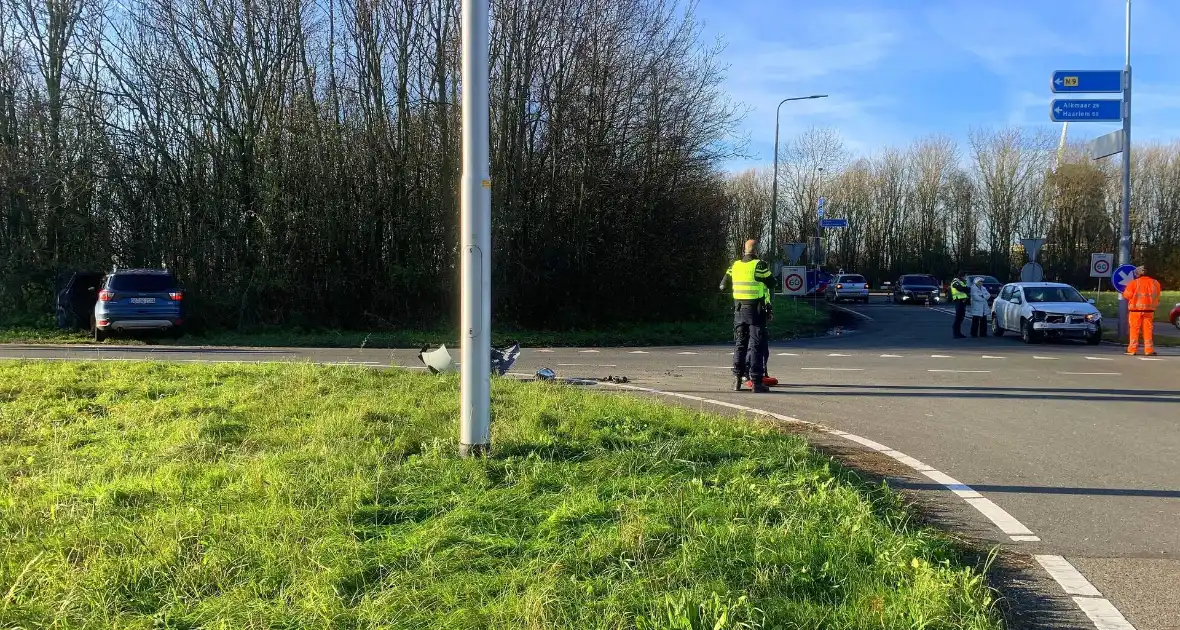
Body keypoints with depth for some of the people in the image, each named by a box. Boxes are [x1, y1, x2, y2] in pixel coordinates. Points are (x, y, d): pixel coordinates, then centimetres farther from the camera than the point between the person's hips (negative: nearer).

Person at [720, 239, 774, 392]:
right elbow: (772, 284, -4)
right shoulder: (759, 265, -9)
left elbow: (723, 284, 10)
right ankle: (756, 381, -6)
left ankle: (737, 379, 11)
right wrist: (768, 272, 12)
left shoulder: (735, 265, 5)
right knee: (756, 344, -2)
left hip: (739, 309, 5)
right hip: (756, 309, -5)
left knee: (740, 344, 12)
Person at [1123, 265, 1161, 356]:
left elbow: (1127, 295, -7)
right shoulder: (1155, 283, 4)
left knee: (1134, 330, 2)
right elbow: (1157, 297, 12)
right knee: (1148, 330, 7)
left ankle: (1132, 349, 1)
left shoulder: (1134, 283, -9)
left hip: (1136, 309, -3)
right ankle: (1149, 350, 5)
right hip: (1149, 309, 3)